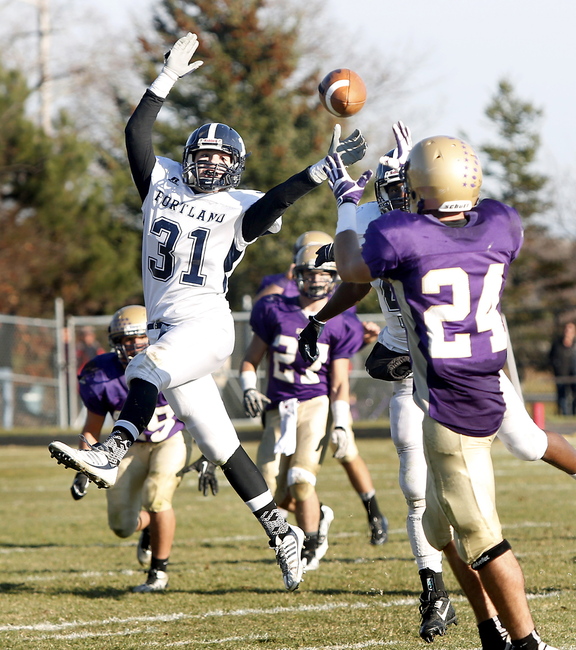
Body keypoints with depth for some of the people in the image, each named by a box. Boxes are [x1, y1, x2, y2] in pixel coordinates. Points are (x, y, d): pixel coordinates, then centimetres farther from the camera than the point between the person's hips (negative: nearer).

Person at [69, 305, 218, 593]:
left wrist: (207, 459, -20)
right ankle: (149, 526, 37)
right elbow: (91, 430, -2)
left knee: (156, 496, -28)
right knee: (122, 526, -3)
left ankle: (159, 573, -7)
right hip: (132, 446, 3)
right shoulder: (101, 378, -20)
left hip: (172, 440, -3)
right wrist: (84, 471, -11)